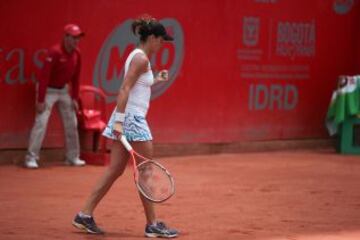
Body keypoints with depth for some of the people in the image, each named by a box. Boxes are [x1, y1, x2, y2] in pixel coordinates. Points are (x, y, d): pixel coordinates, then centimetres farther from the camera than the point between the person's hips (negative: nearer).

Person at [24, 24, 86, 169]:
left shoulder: (77, 54, -3)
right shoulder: (55, 52, -23)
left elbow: (75, 77, 8)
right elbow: (44, 76, -24)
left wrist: (75, 98, 6)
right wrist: (40, 100, -26)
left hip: (64, 90, 7)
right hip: (48, 90, -7)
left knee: (72, 123, 9)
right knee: (41, 123, -13)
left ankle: (72, 157, 20)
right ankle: (31, 158, -11)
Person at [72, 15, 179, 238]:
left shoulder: (138, 57, 16)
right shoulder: (141, 59, -13)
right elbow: (124, 90, -20)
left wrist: (155, 80, 22)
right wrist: (119, 121, -25)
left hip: (126, 119, 10)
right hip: (132, 118, -10)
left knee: (115, 170, 10)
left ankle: (85, 215, 10)